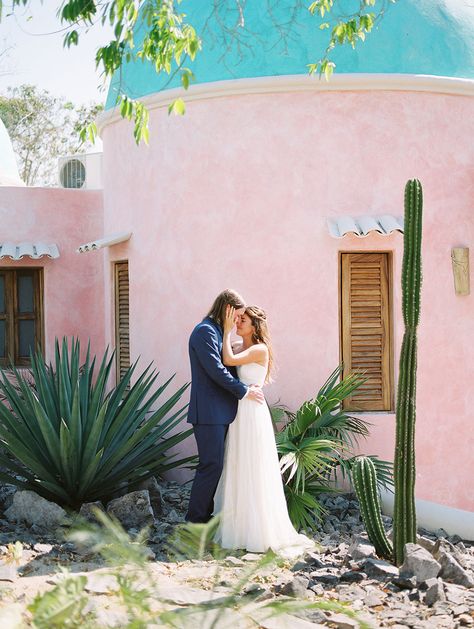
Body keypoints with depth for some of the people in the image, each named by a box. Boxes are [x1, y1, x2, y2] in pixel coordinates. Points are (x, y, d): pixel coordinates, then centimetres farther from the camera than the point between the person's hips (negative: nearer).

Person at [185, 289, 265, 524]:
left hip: (219, 412, 10)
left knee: (214, 465, 12)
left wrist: (244, 385, 5)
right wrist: (244, 391, -12)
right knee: (211, 466, -7)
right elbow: (216, 370, -19)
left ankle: (204, 516, 19)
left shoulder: (216, 331, 18)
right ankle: (195, 521, -1)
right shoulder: (205, 331, -14)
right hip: (209, 413, -10)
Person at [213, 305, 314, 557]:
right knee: (239, 473, 10)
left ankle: (261, 533, 5)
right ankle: (243, 528, 18)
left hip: (253, 415, -8)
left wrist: (227, 330, -13)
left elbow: (229, 361, -22)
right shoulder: (239, 349, 13)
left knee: (254, 474, -3)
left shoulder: (260, 350, -11)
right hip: (238, 415, 8)